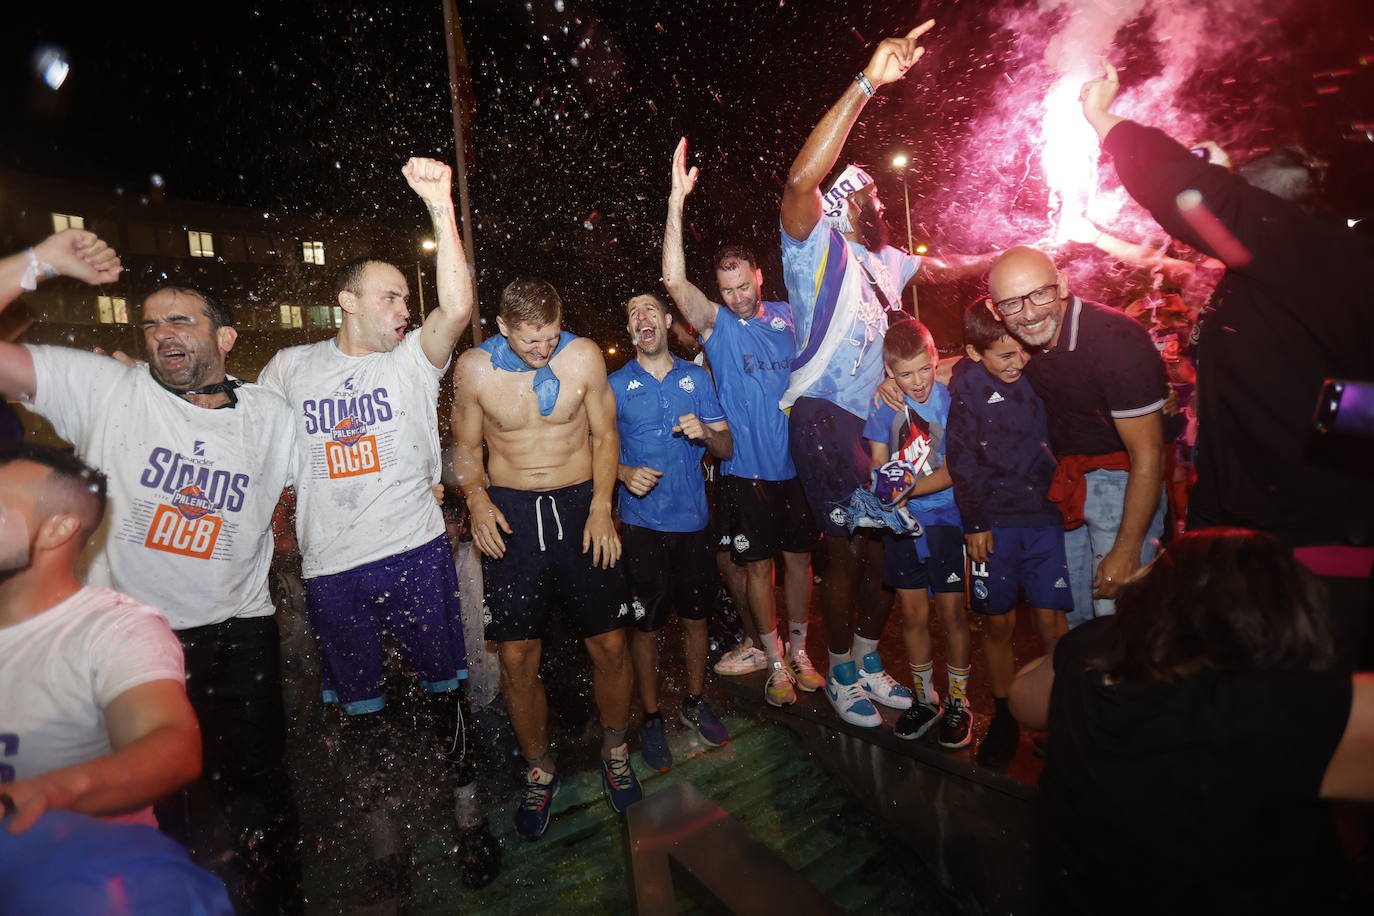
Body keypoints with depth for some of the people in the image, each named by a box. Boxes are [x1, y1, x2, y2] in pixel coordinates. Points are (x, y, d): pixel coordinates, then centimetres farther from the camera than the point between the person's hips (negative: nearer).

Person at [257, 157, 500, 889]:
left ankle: (468, 817, 28)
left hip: (415, 551, -2)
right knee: (358, 704, 15)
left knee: (441, 687, 8)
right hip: (330, 566, 2)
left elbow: (458, 306, -18)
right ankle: (381, 829, 35)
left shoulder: (413, 358, 0)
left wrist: (442, 207, -24)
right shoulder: (289, 367, 7)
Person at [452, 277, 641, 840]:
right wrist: (477, 498, -11)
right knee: (517, 656, 4)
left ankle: (614, 752, 31)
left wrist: (601, 507, -8)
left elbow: (604, 434, 2)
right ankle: (539, 770, 29)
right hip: (511, 513, 1)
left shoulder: (583, 355, -7)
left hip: (581, 504, 0)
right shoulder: (474, 368, -5)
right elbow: (466, 445, 8)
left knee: (609, 644, 4)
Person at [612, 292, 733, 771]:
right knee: (646, 624, 5)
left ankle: (695, 703, 35)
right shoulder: (616, 385, 1)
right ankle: (651, 718, 25)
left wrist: (706, 432, -16)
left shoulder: (696, 377, 7)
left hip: (693, 519, 2)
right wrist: (625, 473, -17)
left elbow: (726, 448, 6)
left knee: (696, 616, 13)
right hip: (642, 524, -2)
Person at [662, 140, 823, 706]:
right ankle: (775, 661, 22)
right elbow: (674, 280, -21)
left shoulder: (787, 316, 4)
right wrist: (677, 202, -28)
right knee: (758, 565, 5)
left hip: (796, 463, 3)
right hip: (746, 469, -3)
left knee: (799, 557, 11)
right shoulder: (716, 324, -5)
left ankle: (799, 649, 30)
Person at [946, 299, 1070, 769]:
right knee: (998, 624, 8)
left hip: (1046, 515, 1)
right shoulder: (965, 381, -4)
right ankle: (1004, 717, 26)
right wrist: (973, 522, 1)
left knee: (1051, 623, 1)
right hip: (993, 522, 0)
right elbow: (961, 459, 0)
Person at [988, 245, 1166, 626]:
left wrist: (1127, 550, -18)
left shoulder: (1116, 340, -25)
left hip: (1121, 482, -6)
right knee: (1069, 608, 14)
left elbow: (1147, 455, -22)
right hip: (1064, 480, 6)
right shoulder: (1018, 337, -6)